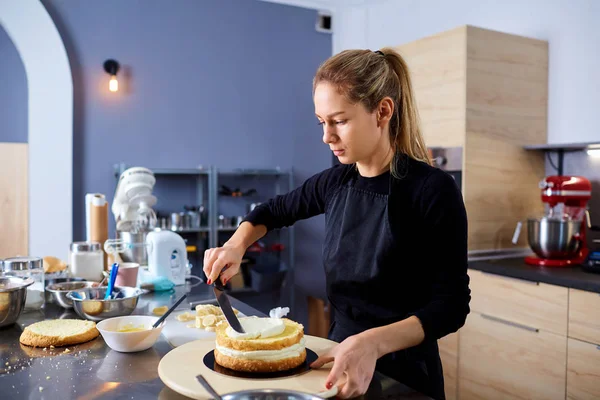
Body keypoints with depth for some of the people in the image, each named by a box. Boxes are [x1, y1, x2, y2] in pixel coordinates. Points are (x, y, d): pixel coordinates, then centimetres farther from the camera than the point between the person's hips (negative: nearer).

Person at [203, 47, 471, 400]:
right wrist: (237, 245, -4)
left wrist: (373, 342, -33)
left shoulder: (433, 189, -19)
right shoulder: (335, 182, -4)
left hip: (403, 370, -5)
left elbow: (452, 304, -18)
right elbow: (276, 210, 14)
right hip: (341, 351, 5)